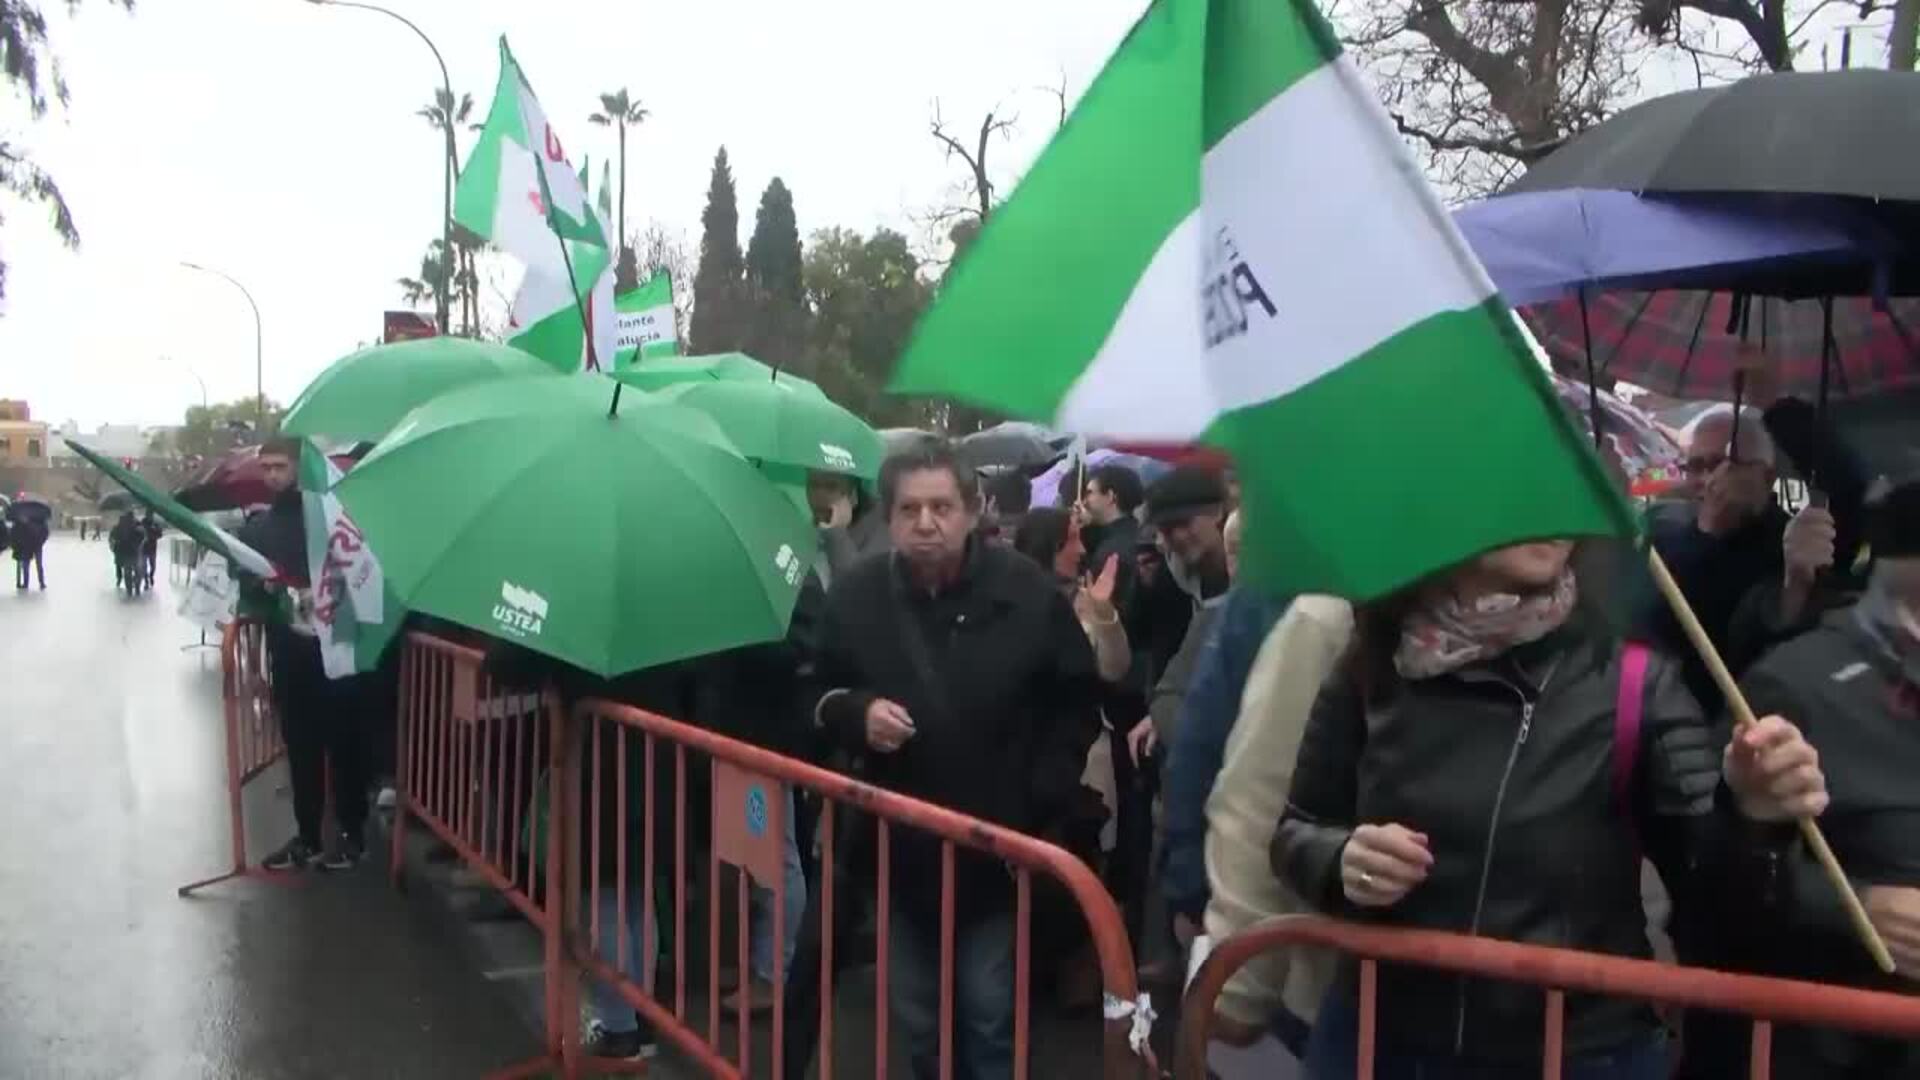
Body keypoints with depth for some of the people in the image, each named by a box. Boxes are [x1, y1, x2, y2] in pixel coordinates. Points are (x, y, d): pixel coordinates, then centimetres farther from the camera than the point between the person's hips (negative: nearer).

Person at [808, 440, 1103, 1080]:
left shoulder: (1029, 593, -8)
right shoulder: (854, 597, -2)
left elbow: (1079, 702, 2)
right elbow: (819, 697, 10)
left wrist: (1042, 796, -5)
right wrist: (854, 712, -12)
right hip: (899, 849, 3)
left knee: (989, 1020, 5)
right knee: (917, 1022, 17)